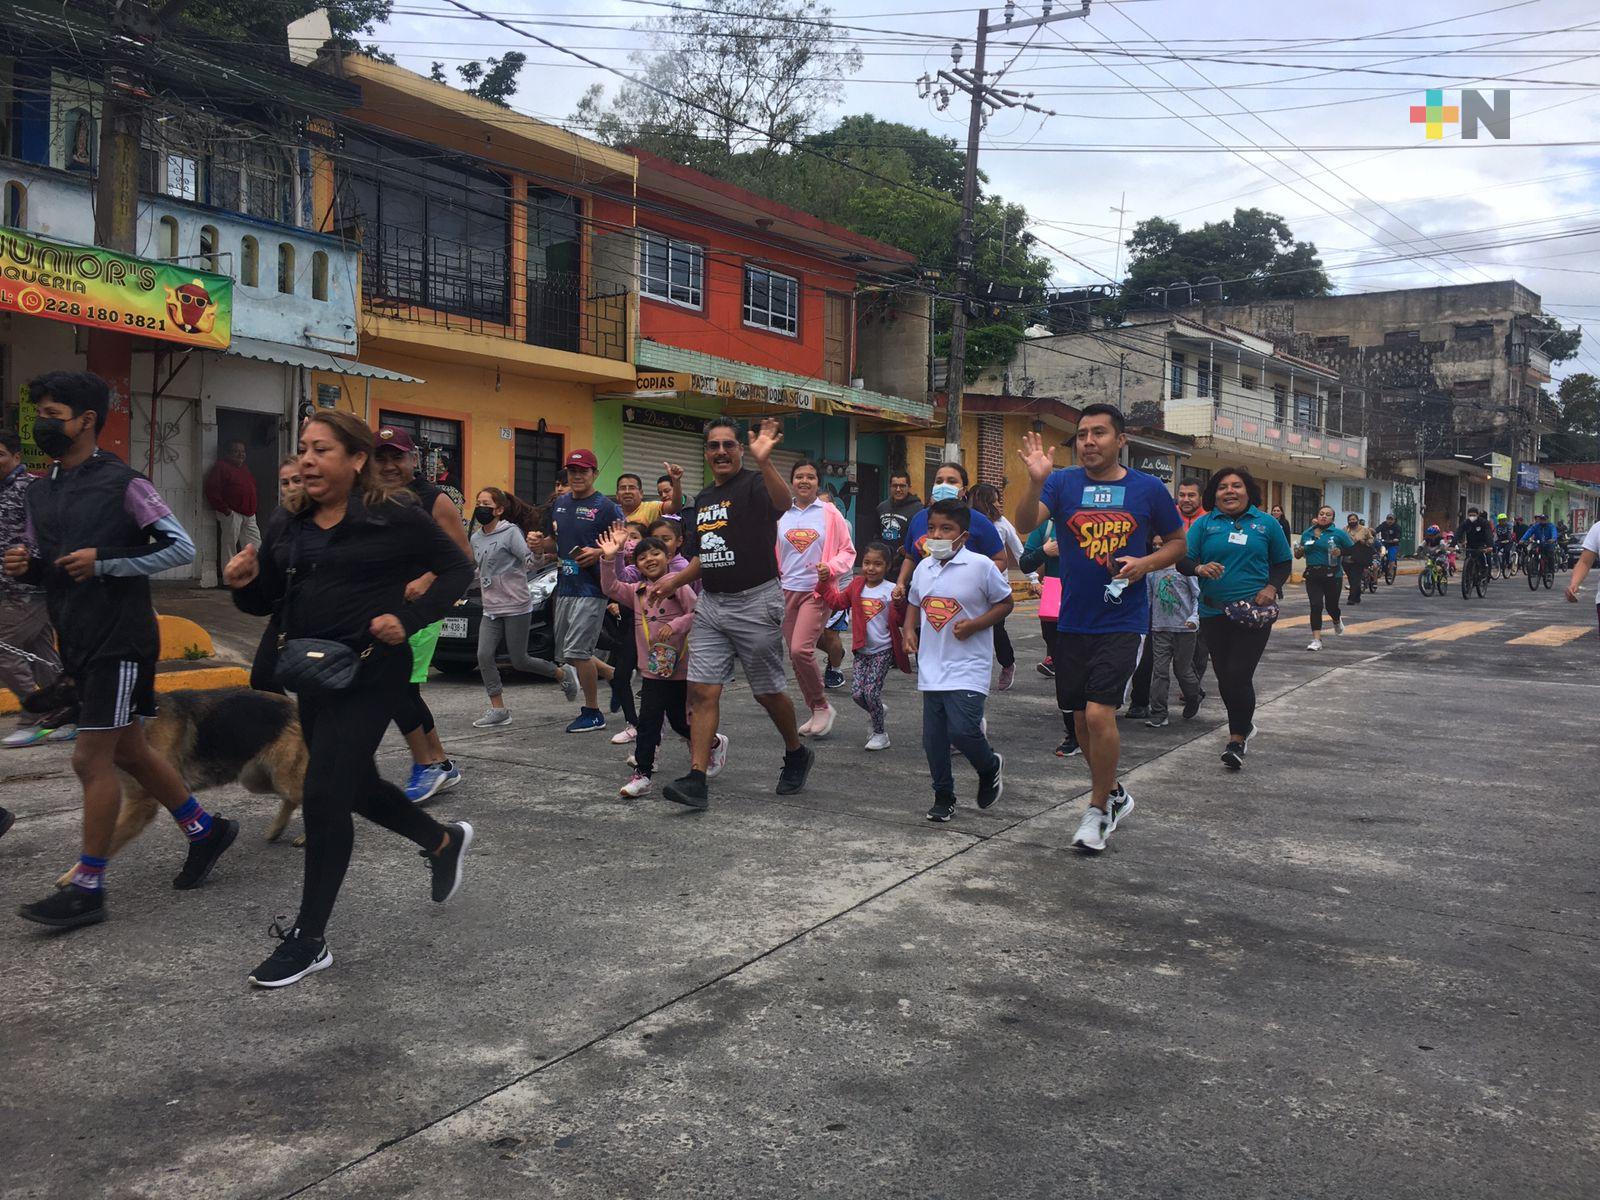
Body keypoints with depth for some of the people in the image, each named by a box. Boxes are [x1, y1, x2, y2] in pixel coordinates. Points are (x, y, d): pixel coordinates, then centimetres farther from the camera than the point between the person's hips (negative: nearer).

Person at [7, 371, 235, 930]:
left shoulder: (123, 484, -10)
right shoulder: (39, 491, 12)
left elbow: (181, 548, -12)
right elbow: (41, 566, 20)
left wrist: (105, 563, -20)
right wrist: (22, 565, -4)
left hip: (120, 641, -8)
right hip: (77, 642, 8)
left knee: (91, 759, -5)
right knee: (128, 752, 15)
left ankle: (87, 888, 5)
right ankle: (205, 829, 31)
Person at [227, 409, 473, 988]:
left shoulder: (395, 516, -11)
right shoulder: (289, 528, 8)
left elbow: (457, 568, -6)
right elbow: (267, 602, 14)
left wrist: (410, 620, -18)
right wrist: (244, 583, -9)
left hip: (370, 672, -8)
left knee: (324, 794, -10)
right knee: (357, 786, 19)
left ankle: (310, 940, 3)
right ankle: (444, 842, 46)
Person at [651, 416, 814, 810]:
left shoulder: (754, 485, -9)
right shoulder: (703, 499, 16)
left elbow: (784, 503, -34)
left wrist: (764, 462, -49)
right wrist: (675, 580, 11)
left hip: (756, 603, -6)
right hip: (710, 604, 7)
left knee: (767, 692, 6)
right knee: (703, 692, -3)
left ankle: (797, 754, 31)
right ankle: (696, 780, -4)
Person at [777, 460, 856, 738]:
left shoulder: (830, 514, -1)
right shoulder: (781, 515, 8)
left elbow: (848, 551, 2)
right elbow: (773, 552, 18)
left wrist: (830, 567, -15)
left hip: (817, 591, -5)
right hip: (786, 590, 5)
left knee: (800, 649, -19)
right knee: (795, 654, 6)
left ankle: (822, 705, 1)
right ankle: (816, 713, 20)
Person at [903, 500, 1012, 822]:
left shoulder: (980, 565, -9)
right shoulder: (924, 568, 8)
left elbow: (1006, 602, -1)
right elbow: (914, 604, 23)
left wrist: (974, 625, -14)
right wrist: (909, 629, 4)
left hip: (968, 667, -6)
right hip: (931, 666, 6)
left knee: (962, 730, -15)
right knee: (934, 738, 8)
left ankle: (991, 768, 17)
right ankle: (943, 797, 25)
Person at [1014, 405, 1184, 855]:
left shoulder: (1149, 489, 0)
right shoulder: (1063, 483, 1)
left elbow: (1178, 541, 11)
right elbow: (1026, 522, -16)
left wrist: (1146, 563, -9)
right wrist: (1036, 481, -34)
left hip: (1123, 621, -3)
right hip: (1073, 621, 3)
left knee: (1099, 714, -14)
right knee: (1081, 718, 11)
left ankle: (1099, 810, 6)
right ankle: (1114, 794, 35)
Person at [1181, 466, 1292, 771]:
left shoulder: (1266, 524, 4)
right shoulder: (1205, 523, 4)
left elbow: (1283, 562, 11)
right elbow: (1183, 560, -2)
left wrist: (1271, 588, -7)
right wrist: (1200, 568, -24)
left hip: (1254, 612, -2)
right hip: (1214, 612, 2)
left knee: (1238, 675, -10)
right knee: (1224, 677, 13)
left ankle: (1237, 739, 6)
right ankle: (1244, 725, 37)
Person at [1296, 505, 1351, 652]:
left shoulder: (1338, 534, -2)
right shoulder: (1307, 534, 8)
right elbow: (1298, 555, 18)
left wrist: (1340, 552, -15)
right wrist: (1299, 550, -5)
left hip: (1332, 575, -2)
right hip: (1312, 575, 2)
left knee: (1331, 606, 11)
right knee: (1316, 606, -8)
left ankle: (1337, 620, 48)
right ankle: (1316, 640, -5)